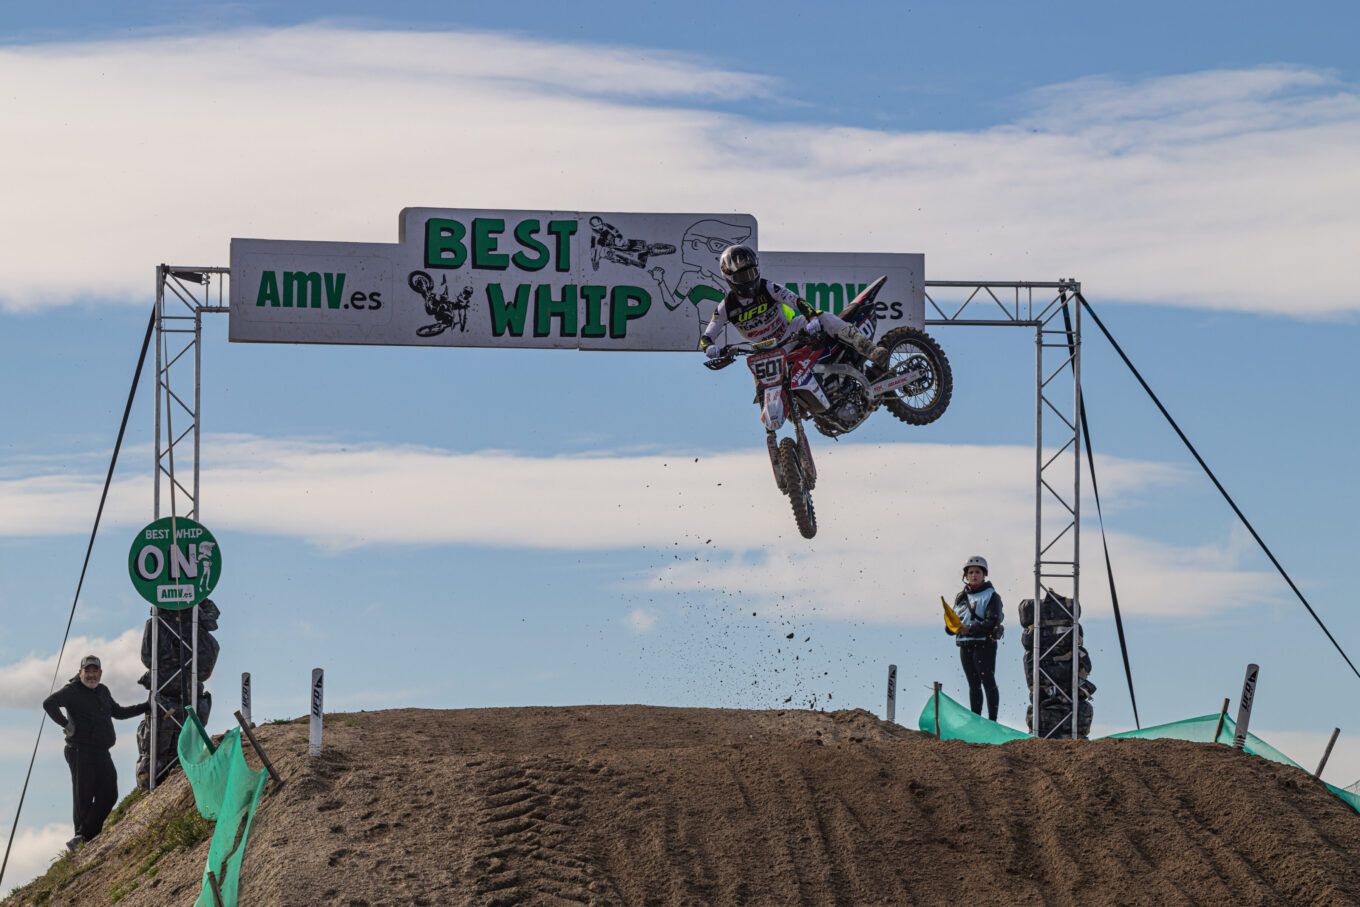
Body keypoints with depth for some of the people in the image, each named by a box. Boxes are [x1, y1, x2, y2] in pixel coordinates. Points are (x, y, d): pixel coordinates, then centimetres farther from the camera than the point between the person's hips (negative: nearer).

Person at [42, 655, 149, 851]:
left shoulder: (103, 691, 19)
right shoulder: (73, 691, -6)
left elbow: (118, 712, 33)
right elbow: (49, 703, -20)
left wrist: (147, 707, 29)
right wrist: (66, 724, -18)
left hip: (102, 753, 8)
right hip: (80, 752, -8)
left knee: (109, 795, 2)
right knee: (83, 797, -5)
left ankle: (85, 836, 5)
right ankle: (82, 837, 2)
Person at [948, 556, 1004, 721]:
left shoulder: (991, 596, -3)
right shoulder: (961, 597, 16)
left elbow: (992, 622, -15)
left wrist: (970, 629, -22)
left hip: (984, 644, -6)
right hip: (964, 645, 6)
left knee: (988, 682, -7)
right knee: (973, 684, 11)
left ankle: (992, 720, -6)